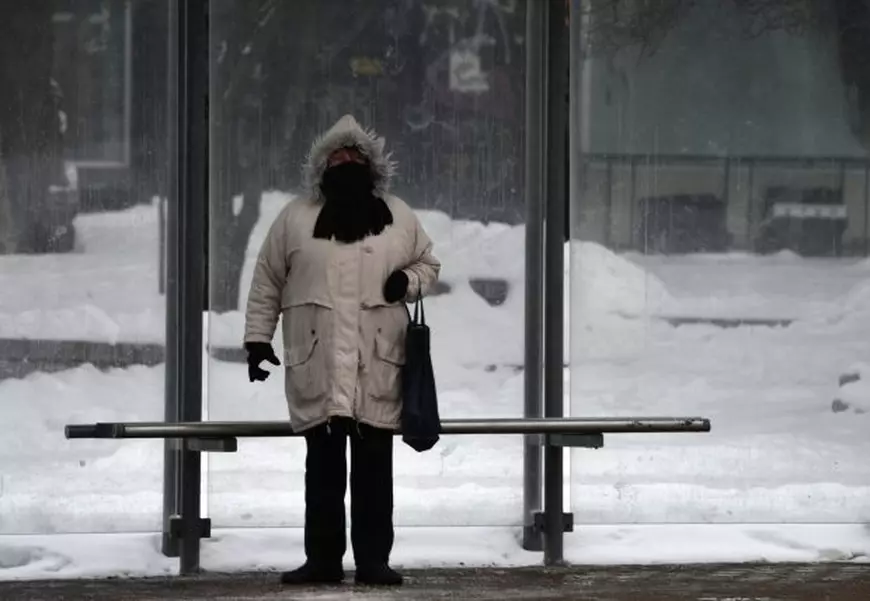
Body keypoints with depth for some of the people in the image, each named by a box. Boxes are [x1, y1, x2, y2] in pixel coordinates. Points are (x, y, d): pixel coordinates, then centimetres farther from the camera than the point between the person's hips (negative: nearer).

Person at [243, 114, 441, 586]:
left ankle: (373, 560, 5)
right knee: (322, 463, 3)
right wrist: (257, 338, 4)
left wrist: (409, 281, -2)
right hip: (316, 363, 0)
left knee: (374, 464, 1)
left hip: (378, 364, 0)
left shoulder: (398, 216, 11)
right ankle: (322, 559, 8)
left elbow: (428, 264, 20)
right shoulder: (296, 217, 8)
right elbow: (267, 283, 10)